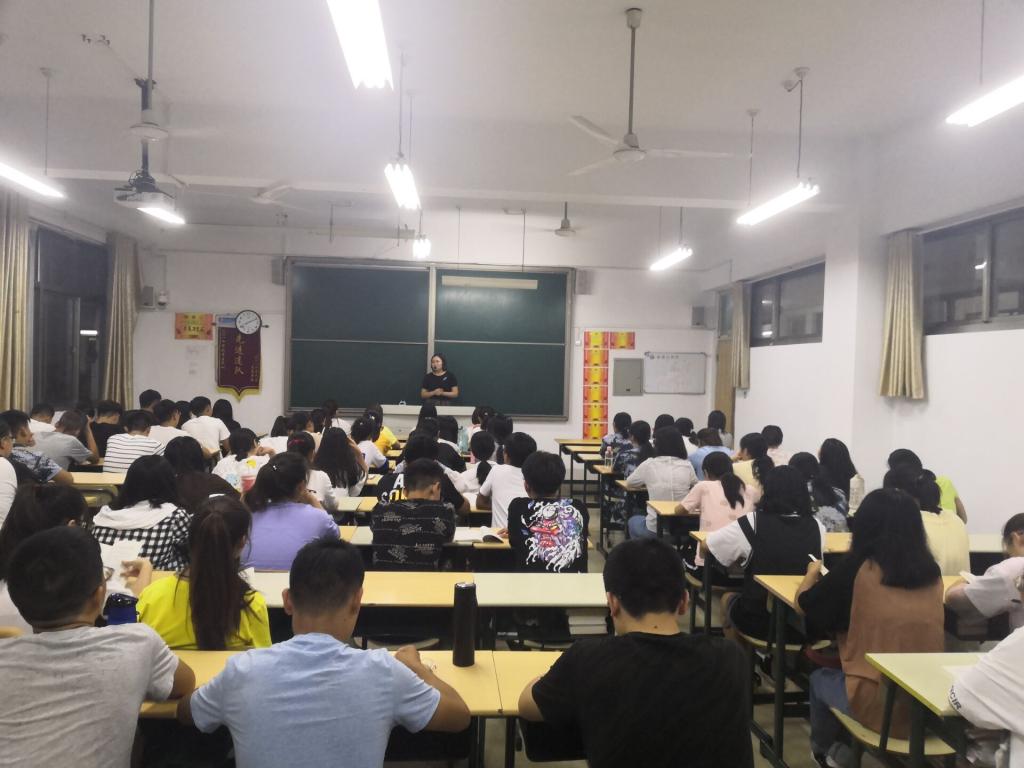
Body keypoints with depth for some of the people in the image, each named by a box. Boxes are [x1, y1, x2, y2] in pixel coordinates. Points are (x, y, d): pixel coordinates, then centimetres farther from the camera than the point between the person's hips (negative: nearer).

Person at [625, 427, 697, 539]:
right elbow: (695, 485, 19)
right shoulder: (687, 466, -2)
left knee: (632, 521, 31)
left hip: (655, 528, -3)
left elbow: (629, 483, 9)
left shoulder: (649, 464, -7)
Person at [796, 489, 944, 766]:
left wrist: (813, 572, 24)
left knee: (820, 679, 28)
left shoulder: (857, 567, -10)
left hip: (878, 705, -4)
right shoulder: (931, 571, 1)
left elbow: (805, 603, 3)